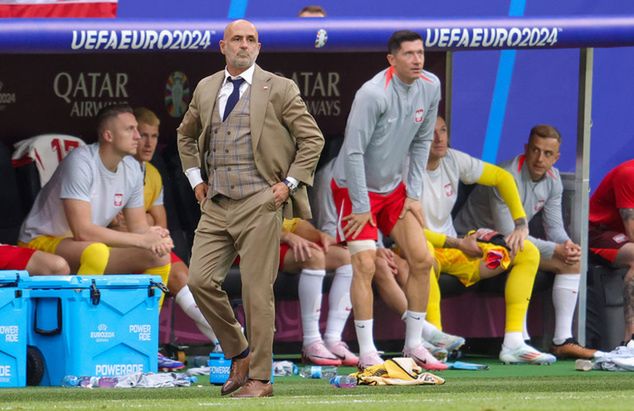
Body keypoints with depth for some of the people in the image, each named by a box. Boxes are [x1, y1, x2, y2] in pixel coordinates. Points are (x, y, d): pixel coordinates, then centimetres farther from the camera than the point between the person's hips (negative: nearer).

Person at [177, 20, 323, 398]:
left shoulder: (279, 89, -1)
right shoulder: (205, 89, 13)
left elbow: (312, 139, 2)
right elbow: (186, 135, 30)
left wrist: (290, 183, -5)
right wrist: (195, 178, 18)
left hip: (260, 204, -5)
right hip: (216, 204, 5)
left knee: (257, 292, -5)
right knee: (201, 281, -5)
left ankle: (259, 378, 3)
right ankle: (239, 354, 15)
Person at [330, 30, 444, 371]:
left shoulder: (430, 87, -5)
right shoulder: (373, 93, -26)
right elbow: (354, 151, -23)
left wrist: (414, 193, 4)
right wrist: (361, 206, -20)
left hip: (393, 188, 7)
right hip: (354, 188, -7)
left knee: (422, 260, 1)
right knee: (365, 265, -15)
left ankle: (413, 345, 12)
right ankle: (367, 353, -9)